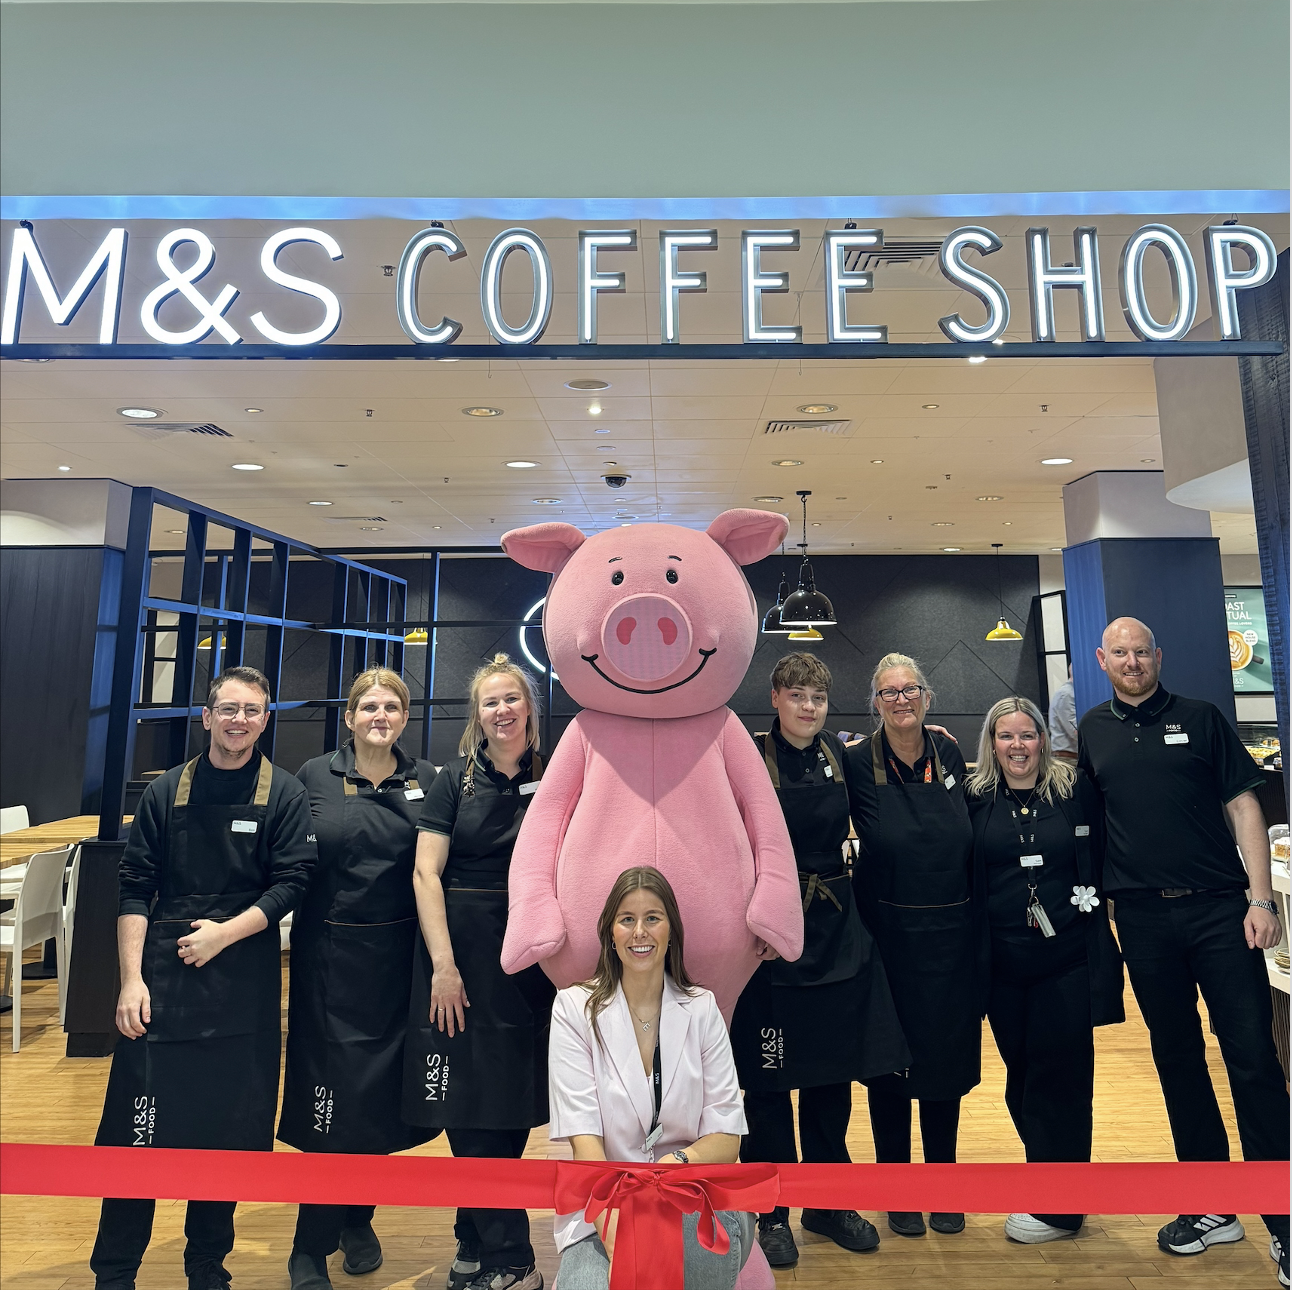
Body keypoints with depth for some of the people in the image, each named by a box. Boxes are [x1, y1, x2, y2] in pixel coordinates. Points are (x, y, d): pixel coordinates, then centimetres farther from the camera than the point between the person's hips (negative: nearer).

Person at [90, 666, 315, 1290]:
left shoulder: (285, 794, -1)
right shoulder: (166, 791, 4)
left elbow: (290, 883, -5)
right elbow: (135, 888, 2)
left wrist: (225, 932, -15)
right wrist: (131, 979, -5)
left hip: (245, 983, 0)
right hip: (163, 978, 1)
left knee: (231, 1127, 11)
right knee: (137, 1126, 5)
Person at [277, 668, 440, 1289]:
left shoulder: (426, 781, 1)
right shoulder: (314, 776, -1)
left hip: (397, 958, 2)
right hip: (330, 957, -1)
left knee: (385, 1092, 13)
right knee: (331, 1093, 2)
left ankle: (357, 1219, 39)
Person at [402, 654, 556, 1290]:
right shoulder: (456, 778, -3)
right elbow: (426, 873, -7)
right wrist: (443, 965, -13)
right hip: (463, 947, -2)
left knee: (512, 1101, 11)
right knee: (470, 1103, 4)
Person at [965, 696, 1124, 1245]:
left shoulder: (1077, 791, -1)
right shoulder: (975, 798, 0)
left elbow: (1101, 862, 3)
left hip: (1068, 958, -1)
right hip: (1005, 962, 1)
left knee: (1060, 1076, 6)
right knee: (1021, 1076, 13)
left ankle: (1059, 1208, 24)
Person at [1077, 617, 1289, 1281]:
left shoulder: (1200, 718, 3)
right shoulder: (1091, 731, 7)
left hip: (1220, 905, -2)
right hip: (1144, 917, 2)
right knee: (1177, 1058, 12)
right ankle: (1213, 1209, 28)